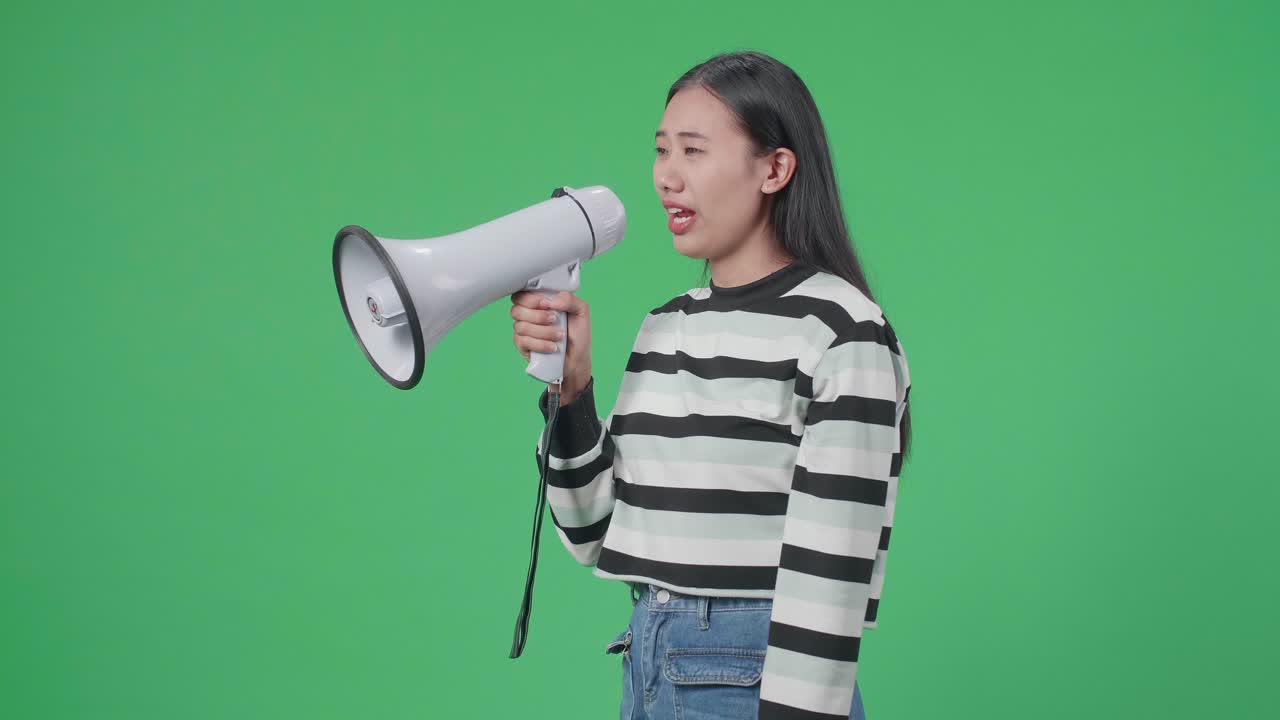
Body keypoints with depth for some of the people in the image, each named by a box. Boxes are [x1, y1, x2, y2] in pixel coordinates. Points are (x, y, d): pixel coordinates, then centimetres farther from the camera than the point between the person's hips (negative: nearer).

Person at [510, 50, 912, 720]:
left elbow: (830, 580, -17)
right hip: (645, 665, 7)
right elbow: (596, 536, 8)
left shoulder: (841, 333, -13)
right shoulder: (664, 327, 9)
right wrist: (569, 385, -2)